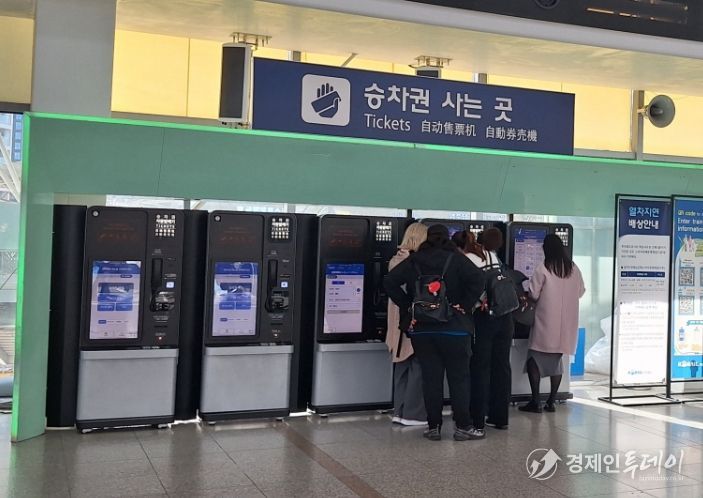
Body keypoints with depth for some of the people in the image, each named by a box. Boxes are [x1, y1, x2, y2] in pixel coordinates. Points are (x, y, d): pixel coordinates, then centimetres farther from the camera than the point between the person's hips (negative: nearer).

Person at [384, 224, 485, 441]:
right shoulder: (456, 259, -3)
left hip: (421, 328, 2)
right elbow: (477, 280, -16)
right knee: (458, 376, 6)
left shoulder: (413, 261, 4)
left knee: (431, 377, 7)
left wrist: (408, 306, 1)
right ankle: (462, 426, 8)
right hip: (454, 328, -2)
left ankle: (433, 426, 10)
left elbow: (390, 282, -4)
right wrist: (464, 306, -7)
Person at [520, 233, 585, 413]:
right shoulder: (574, 269, 2)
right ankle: (551, 401, 15)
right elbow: (581, 291, 12)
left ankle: (536, 402, 1)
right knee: (556, 361, 13)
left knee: (535, 360, 5)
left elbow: (533, 294, -10)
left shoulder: (543, 268, -12)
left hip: (546, 322, -5)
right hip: (565, 324, 5)